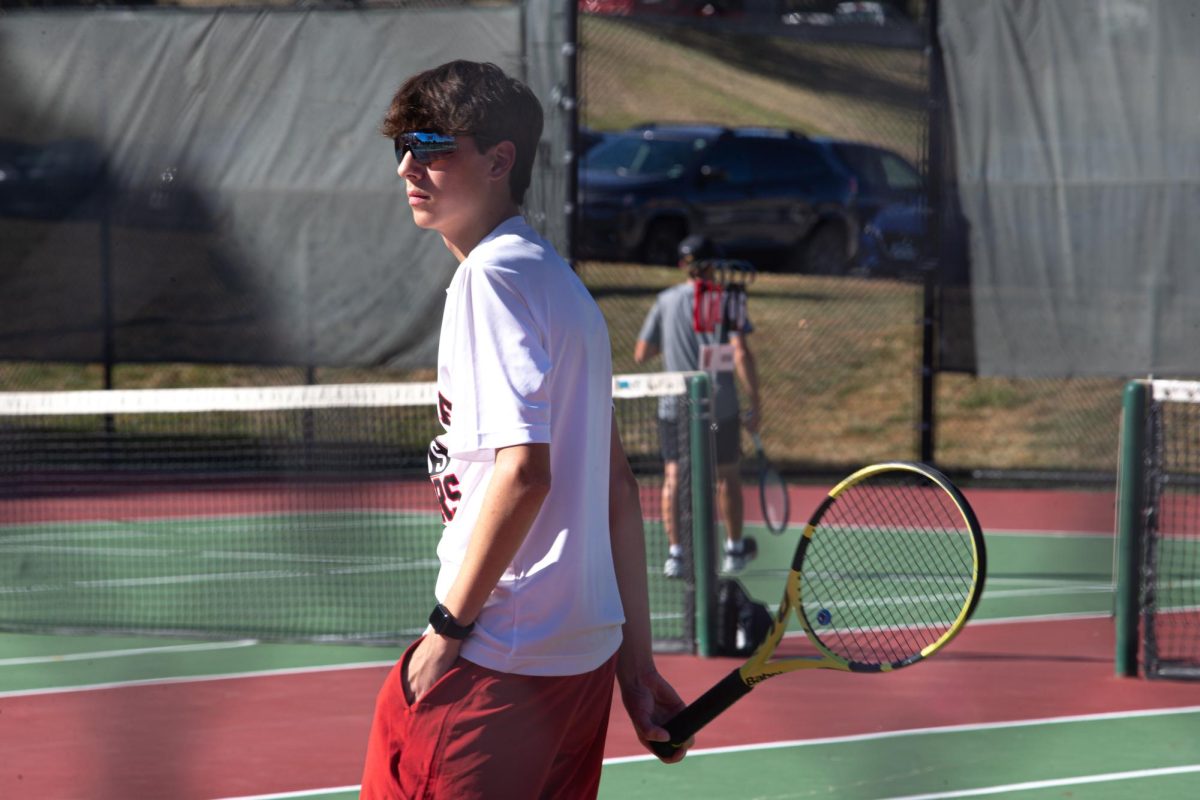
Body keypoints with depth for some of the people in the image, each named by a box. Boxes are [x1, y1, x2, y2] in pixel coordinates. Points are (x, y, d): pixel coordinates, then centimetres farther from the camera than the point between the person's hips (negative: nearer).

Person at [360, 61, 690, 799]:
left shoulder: (493, 274, -11)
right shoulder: (561, 282, 18)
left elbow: (522, 471, -21)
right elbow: (619, 488, 19)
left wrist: (447, 626, -15)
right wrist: (637, 662, 19)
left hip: (499, 656, -9)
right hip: (586, 655, 9)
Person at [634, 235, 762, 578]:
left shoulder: (666, 301, 3)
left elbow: (641, 354, 6)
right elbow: (741, 354, -13)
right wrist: (754, 404, -9)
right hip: (721, 405, -1)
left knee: (673, 475, 0)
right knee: (727, 475, 15)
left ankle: (675, 551, -14)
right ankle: (735, 550, 28)